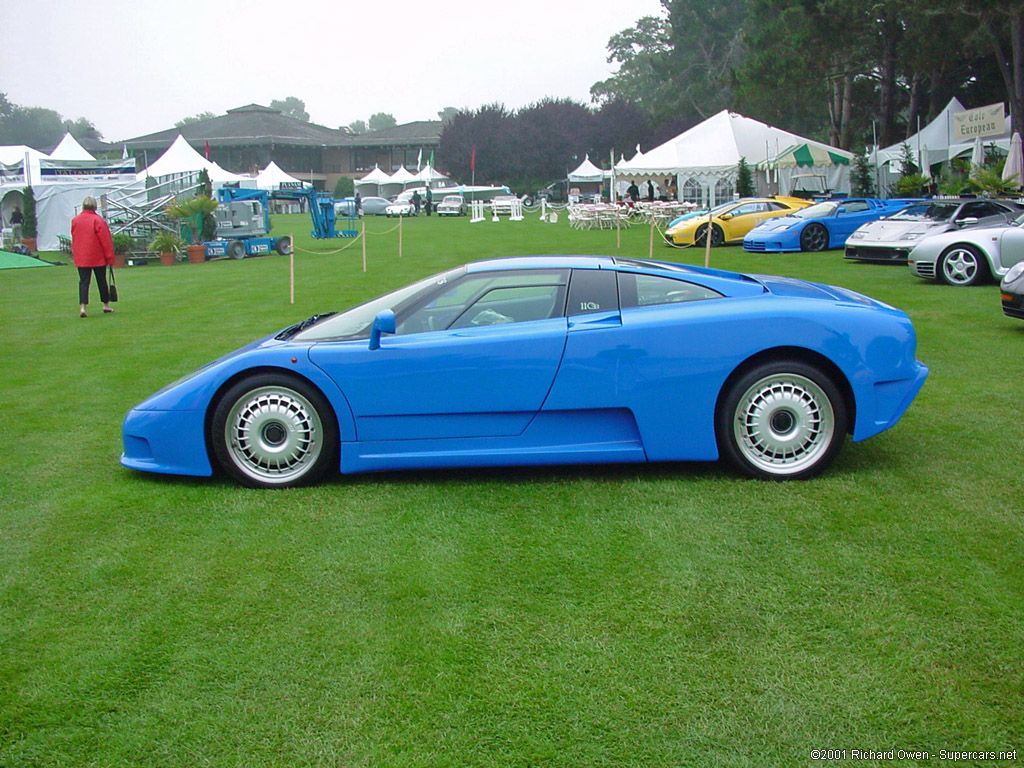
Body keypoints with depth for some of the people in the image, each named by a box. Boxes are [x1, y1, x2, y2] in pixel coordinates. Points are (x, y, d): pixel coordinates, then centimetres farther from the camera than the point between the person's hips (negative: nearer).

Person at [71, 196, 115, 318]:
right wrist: (110, 257, -4)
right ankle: (106, 304, 21)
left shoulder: (75, 220, 3)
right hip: (98, 257, -3)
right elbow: (106, 240, -10)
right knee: (101, 280, 10)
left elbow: (74, 239, 14)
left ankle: (82, 306, -14)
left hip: (81, 258, 3)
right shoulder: (98, 220, -12)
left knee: (83, 281, 1)